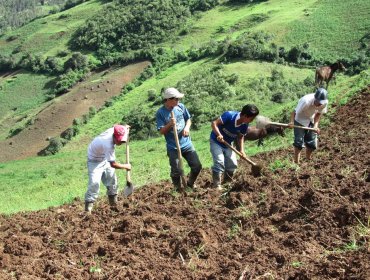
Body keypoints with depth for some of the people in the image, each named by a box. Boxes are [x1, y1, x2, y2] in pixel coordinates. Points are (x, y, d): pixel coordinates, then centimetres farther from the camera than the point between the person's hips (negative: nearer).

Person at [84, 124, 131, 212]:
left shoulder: (113, 130, -20)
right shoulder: (108, 145, -40)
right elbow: (113, 164, -32)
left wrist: (125, 128, -1)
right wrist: (126, 166, -20)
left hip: (105, 158, 9)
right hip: (95, 161, -9)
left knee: (112, 180, 13)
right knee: (94, 183, -21)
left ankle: (114, 204, 27)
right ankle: (88, 209, -21)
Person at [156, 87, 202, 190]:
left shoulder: (181, 106, 0)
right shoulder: (160, 113, -11)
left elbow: (188, 119, 13)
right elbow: (161, 131, -10)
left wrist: (187, 127, -8)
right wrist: (169, 124, -27)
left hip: (187, 143, 4)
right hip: (173, 147, -4)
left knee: (197, 166, 6)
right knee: (177, 171, -2)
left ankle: (190, 184, 31)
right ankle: (178, 190, 22)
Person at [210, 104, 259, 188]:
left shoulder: (245, 125, -13)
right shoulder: (229, 115, -31)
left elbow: (240, 137, 0)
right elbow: (214, 123, -29)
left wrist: (242, 150, -13)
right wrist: (219, 134, -44)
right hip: (216, 141, -6)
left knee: (232, 164, 4)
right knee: (219, 163, -17)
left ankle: (227, 183, 26)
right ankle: (217, 186, -10)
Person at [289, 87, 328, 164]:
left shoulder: (325, 103, -24)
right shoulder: (306, 101, -38)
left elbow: (318, 113, -8)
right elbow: (295, 112, -33)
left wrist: (316, 125, -21)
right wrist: (292, 122, -49)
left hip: (311, 121, 4)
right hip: (300, 120, -4)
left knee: (312, 144, 5)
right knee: (299, 142, -10)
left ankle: (308, 160, 27)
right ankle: (296, 163, -1)